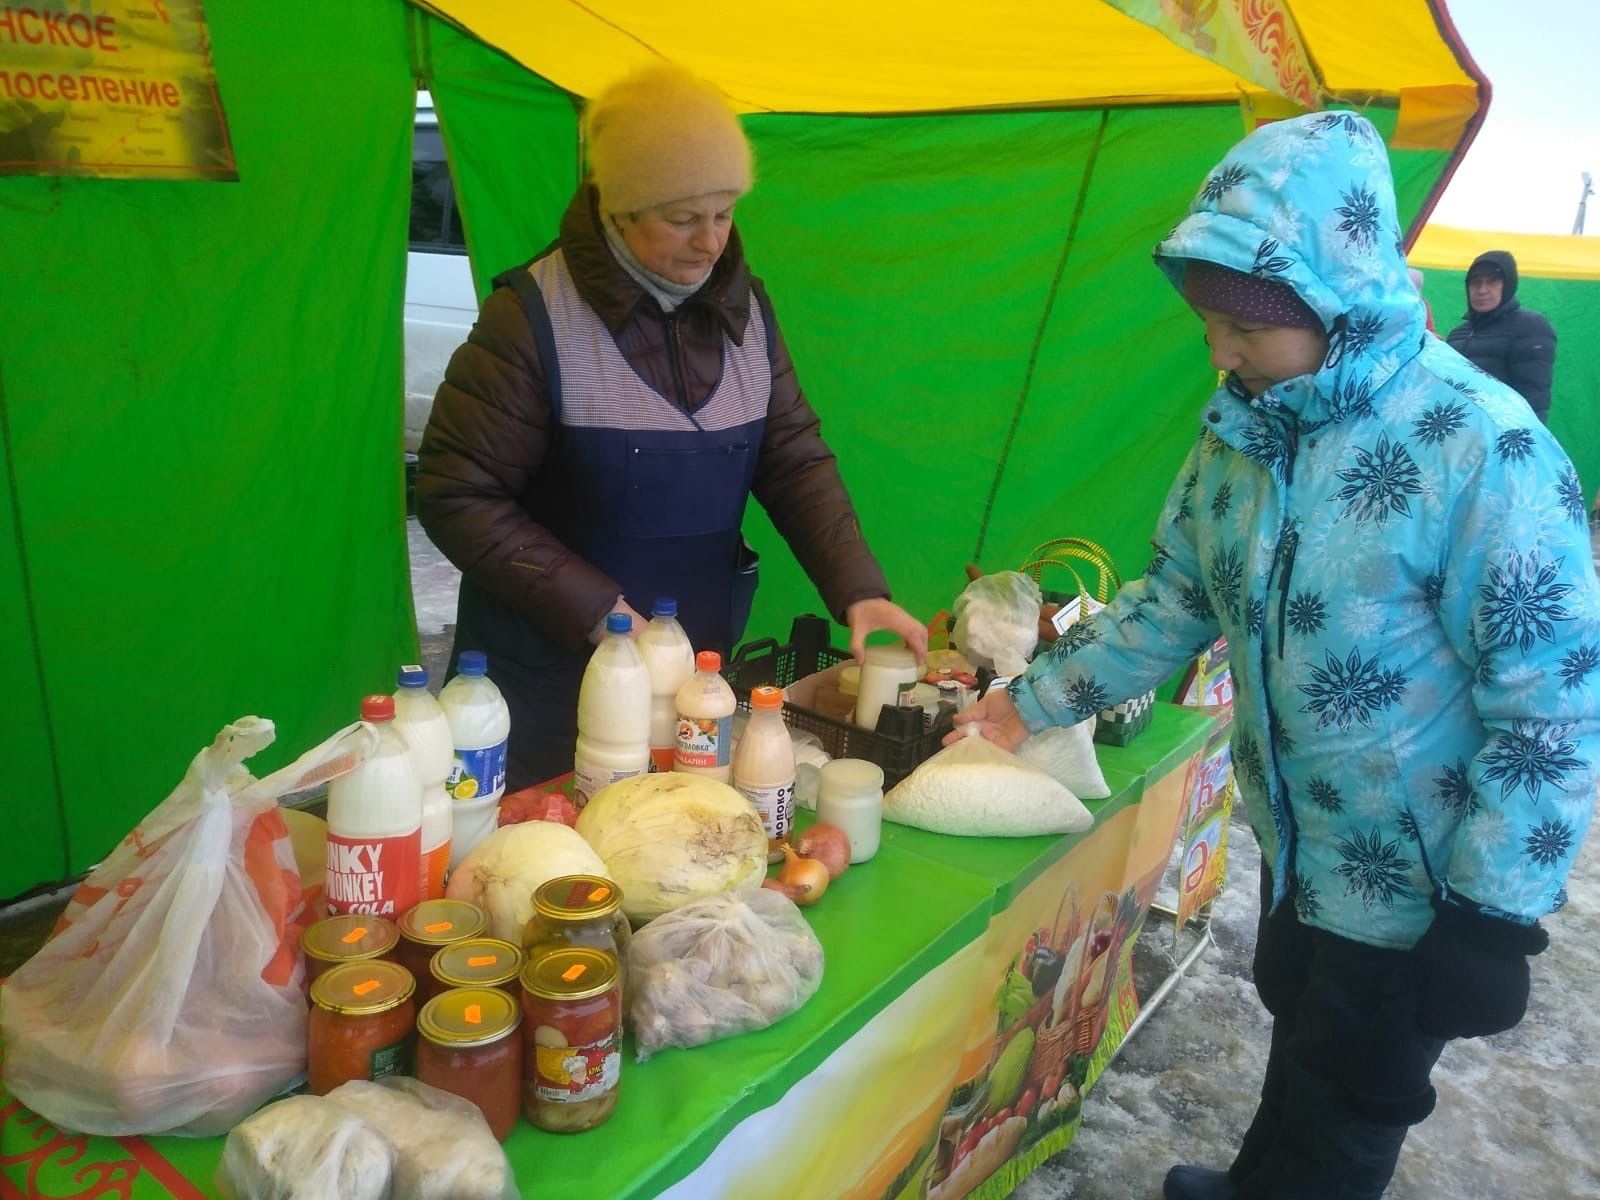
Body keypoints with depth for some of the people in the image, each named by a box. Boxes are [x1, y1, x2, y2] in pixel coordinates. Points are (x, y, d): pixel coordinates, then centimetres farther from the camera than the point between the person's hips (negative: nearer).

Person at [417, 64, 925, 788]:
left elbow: (796, 459, 3)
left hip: (701, 663, 5)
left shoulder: (745, 309, 3)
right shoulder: (533, 317, -15)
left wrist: (858, 589, -11)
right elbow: (456, 496, -13)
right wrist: (593, 611, -19)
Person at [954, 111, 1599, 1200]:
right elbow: (1176, 598, 7)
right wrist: (1034, 702, 4)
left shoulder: (1484, 449, -27)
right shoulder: (1243, 427, -4)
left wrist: (1491, 917, -19)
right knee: (1299, 1032, 28)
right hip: (1295, 845, 6)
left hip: (1417, 883, -6)